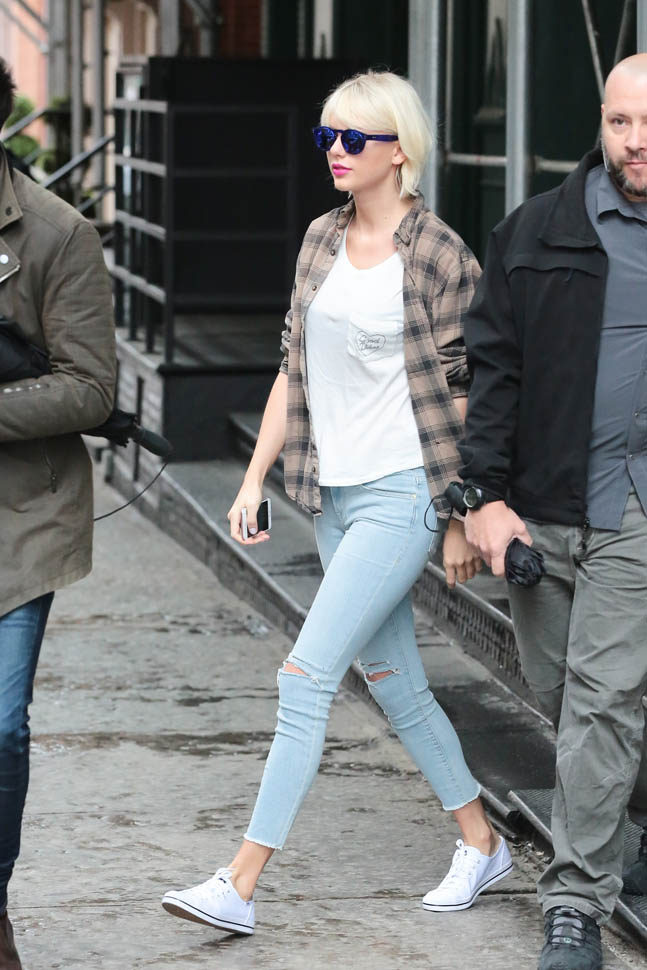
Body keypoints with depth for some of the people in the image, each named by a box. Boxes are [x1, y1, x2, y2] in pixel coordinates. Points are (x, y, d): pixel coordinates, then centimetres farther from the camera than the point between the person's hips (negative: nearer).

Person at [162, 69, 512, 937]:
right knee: (391, 681, 14)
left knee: (307, 676, -13)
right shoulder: (322, 240, 9)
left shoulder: (439, 254, -10)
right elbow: (295, 368, 15)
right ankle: (482, 842, 29)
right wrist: (255, 478, 11)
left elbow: (463, 391, -9)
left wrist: (463, 517, -9)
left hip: (402, 496, -8)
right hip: (334, 494, 8)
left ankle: (241, 885, -12)